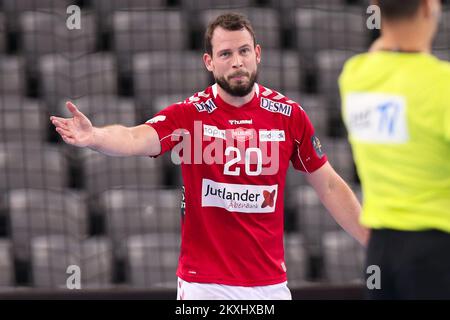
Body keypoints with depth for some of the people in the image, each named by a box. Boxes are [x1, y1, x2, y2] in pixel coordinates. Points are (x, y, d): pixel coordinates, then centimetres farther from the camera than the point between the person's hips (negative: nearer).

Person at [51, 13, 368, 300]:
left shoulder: (290, 115, 0)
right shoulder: (190, 114, -7)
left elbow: (329, 186, 9)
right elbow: (135, 139, -26)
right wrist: (95, 136, -47)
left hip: (270, 284, 2)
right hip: (204, 284, -2)